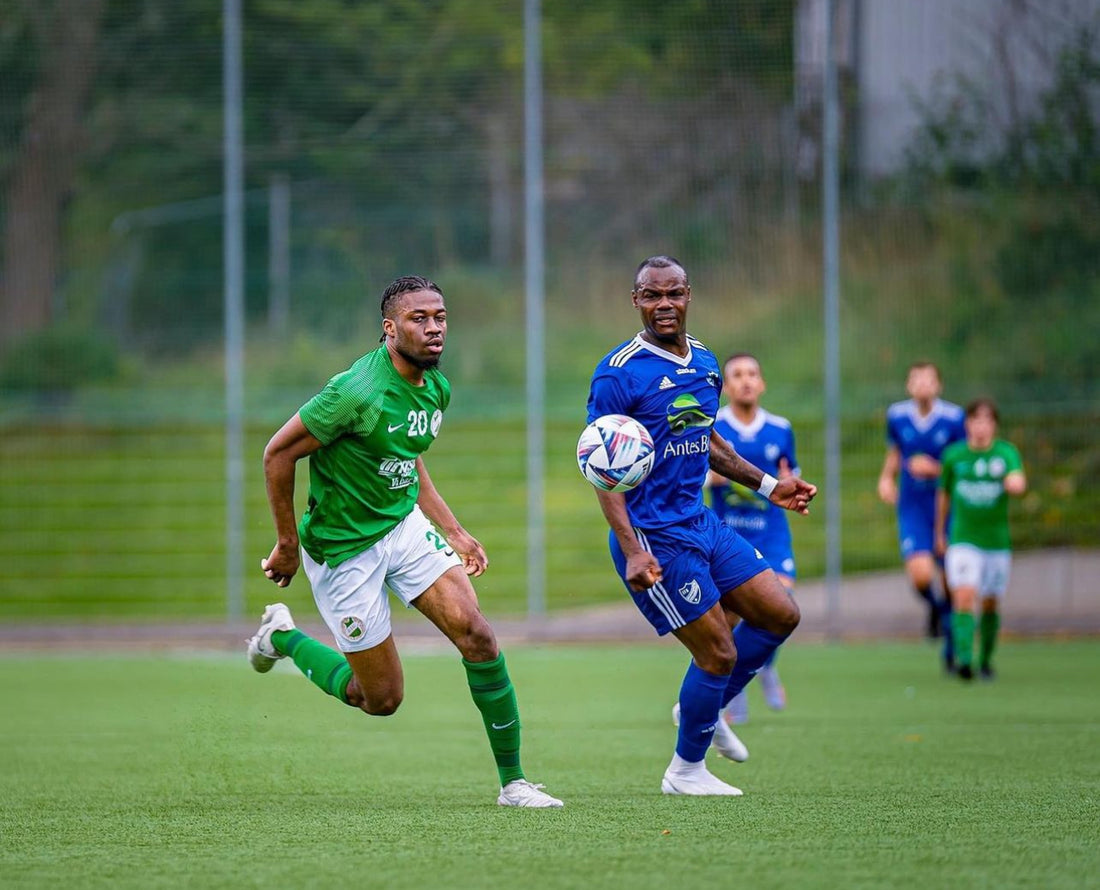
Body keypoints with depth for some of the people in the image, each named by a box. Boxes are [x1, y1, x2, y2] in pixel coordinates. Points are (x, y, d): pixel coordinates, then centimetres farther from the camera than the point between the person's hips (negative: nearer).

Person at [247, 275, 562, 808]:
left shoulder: (436, 388, 1)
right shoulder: (358, 392, -25)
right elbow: (278, 454, -18)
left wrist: (453, 532, 12)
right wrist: (287, 546, -11)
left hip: (404, 524, 6)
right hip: (344, 548, -6)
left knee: (476, 634, -13)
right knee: (382, 699, 2)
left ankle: (512, 781, -4)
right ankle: (282, 637, 27)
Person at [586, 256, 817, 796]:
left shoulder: (705, 364, 9)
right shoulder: (619, 374, -15)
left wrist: (766, 485, 24)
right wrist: (632, 549, -25)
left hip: (701, 523, 8)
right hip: (654, 537, -8)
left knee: (780, 615, 8)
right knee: (719, 653, -6)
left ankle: (707, 712, 27)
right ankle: (686, 770, 14)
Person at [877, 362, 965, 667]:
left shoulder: (953, 418, -9)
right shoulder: (897, 416, 0)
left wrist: (936, 469, -20)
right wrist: (886, 477, 2)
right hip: (911, 508, 1)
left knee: (949, 581, 4)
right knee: (920, 575, -19)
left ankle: (951, 642, 27)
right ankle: (935, 606, 17)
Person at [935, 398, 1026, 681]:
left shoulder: (1006, 453, -3)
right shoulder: (954, 456, 1)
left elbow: (1018, 482, -21)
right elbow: (944, 495, 15)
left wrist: (1016, 482, -45)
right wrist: (940, 533, 20)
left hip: (997, 541, 1)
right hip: (963, 539, -1)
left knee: (990, 604, 9)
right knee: (964, 597, -19)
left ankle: (986, 660, 29)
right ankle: (963, 659, -26)